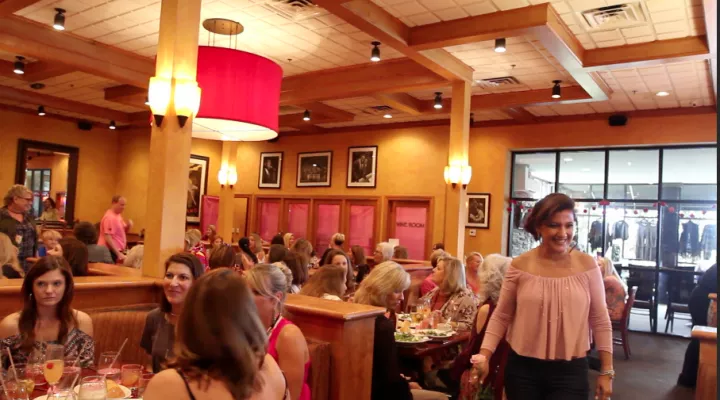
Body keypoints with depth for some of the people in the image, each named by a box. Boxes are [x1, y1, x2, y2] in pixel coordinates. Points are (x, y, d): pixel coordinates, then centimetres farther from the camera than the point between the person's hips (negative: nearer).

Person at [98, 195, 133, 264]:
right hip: (111, 252, -9)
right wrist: (118, 253, -24)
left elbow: (122, 231, 23)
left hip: (117, 251, 9)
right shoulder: (110, 217, -17)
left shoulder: (118, 216, 11)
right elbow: (108, 238, -22)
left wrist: (128, 226, 0)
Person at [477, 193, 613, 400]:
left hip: (570, 371, 0)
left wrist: (606, 371, 3)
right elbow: (501, 317, 0)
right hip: (522, 368, 0)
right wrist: (484, 356, -10)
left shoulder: (587, 265, -4)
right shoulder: (519, 266, -6)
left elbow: (600, 320, 2)